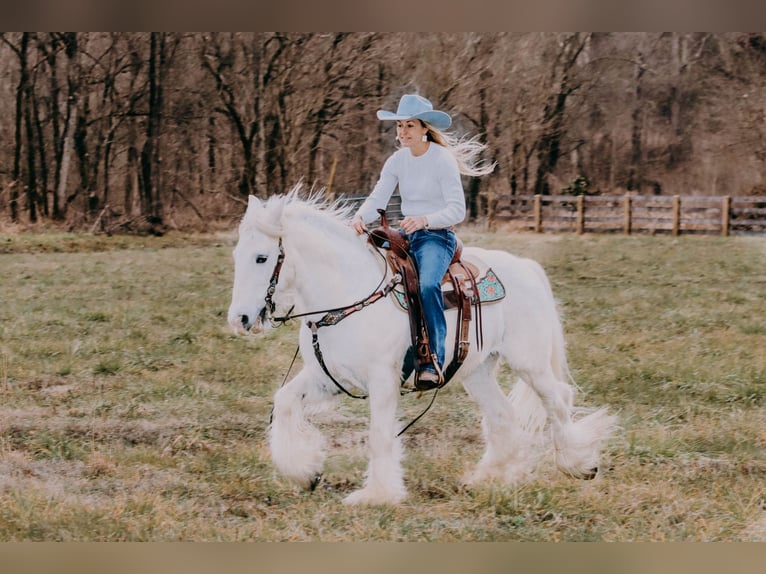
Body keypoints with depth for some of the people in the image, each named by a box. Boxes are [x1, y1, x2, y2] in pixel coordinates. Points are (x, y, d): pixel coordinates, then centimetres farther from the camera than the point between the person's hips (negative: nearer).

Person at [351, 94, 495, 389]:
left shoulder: (443, 160, -10)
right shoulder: (397, 161, 8)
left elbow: (457, 210, -15)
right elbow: (377, 198, 0)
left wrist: (424, 220, -33)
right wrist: (361, 216, -23)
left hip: (437, 236, -7)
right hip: (406, 234, 7)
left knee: (427, 285, -34)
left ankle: (433, 362, -35)